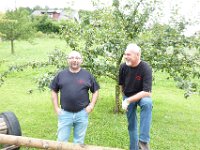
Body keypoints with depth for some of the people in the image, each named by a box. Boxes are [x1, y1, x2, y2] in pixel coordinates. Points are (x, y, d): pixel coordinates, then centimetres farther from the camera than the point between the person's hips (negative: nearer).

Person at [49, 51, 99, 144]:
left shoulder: (87, 75, 1)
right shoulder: (61, 75, 2)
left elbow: (95, 91, 8)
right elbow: (54, 91, 9)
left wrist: (91, 105, -3)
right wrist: (56, 108, 2)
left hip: (82, 113, 0)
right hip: (65, 113, 0)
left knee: (79, 141, 15)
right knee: (61, 141, 10)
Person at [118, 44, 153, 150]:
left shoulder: (146, 68, -27)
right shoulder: (123, 67, -16)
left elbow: (147, 92, -30)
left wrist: (128, 101, -30)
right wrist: (124, 99, 13)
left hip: (142, 95, -3)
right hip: (128, 96, 3)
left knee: (147, 103, -37)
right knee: (131, 125, 9)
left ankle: (143, 140, -28)